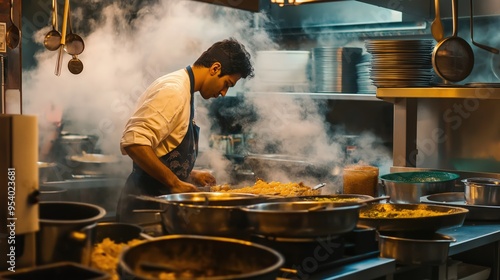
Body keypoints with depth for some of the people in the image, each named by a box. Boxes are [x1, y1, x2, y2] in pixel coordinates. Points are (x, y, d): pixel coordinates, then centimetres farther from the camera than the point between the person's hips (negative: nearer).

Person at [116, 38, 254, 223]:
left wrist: (190, 175, 19)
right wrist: (175, 183, -22)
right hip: (146, 202, -10)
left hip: (160, 198, 10)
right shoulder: (173, 91, -17)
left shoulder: (183, 90, 15)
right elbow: (134, 142, -27)